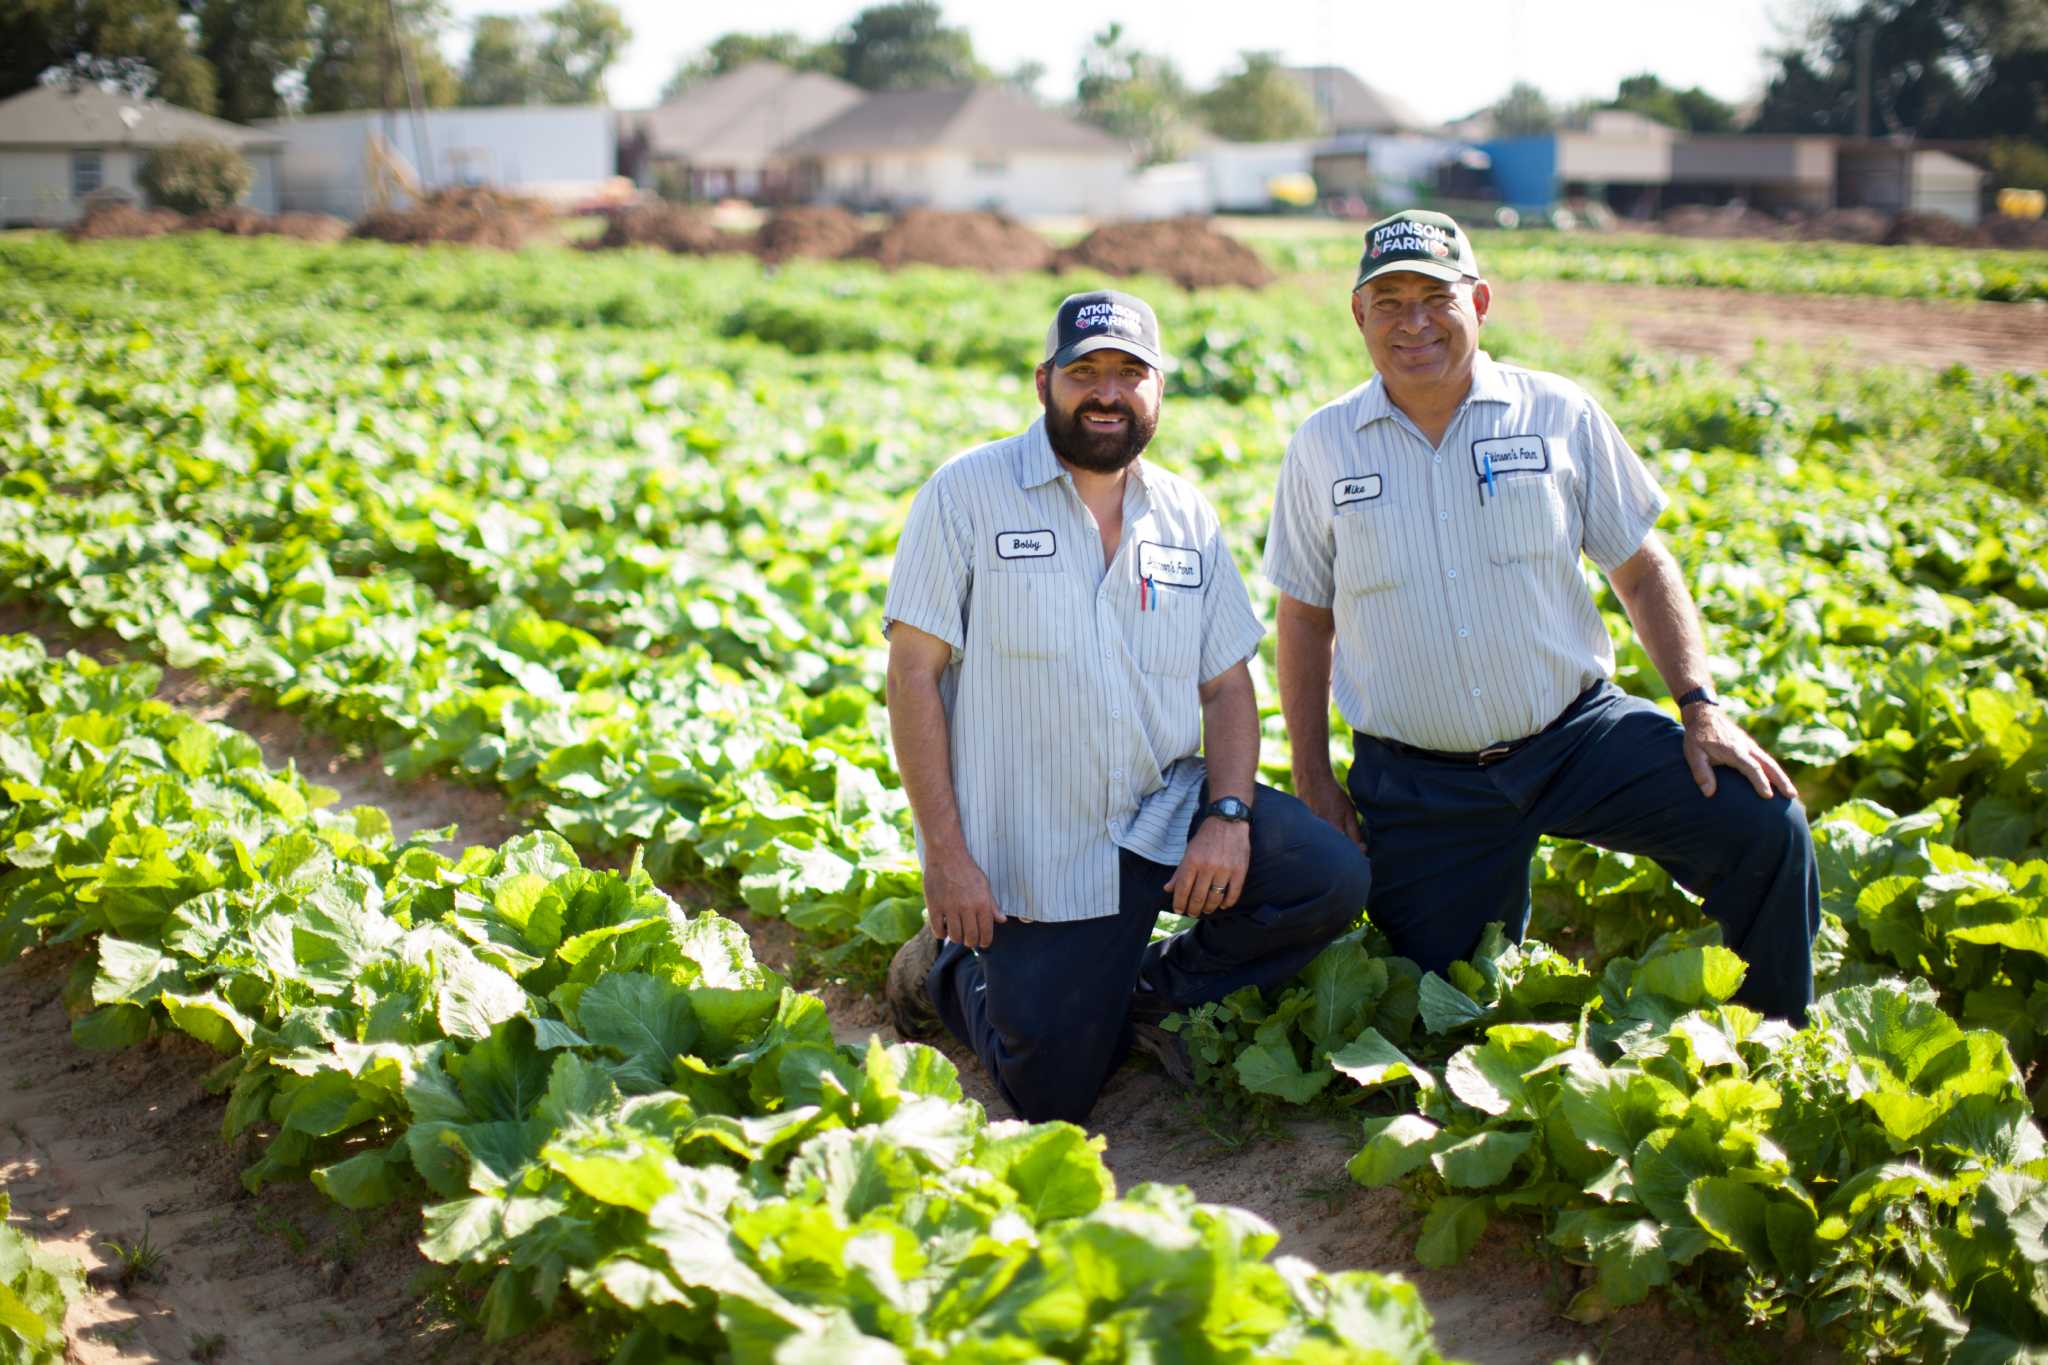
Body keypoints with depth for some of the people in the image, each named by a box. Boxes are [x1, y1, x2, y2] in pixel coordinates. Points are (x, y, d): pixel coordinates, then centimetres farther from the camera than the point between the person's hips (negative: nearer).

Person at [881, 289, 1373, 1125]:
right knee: (1053, 1099, -3)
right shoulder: (967, 494, -7)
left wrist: (1228, 815, -11)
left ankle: (1146, 989, 5)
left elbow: (1228, 686, 8)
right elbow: (913, 672, -10)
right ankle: (950, 969, 26)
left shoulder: (1187, 515, 7)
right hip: (1032, 853, -4)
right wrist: (946, 856, -15)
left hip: (1166, 813, 4)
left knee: (1332, 881, -16)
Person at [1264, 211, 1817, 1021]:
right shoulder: (1322, 446, 1)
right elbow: (1306, 618, 9)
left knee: (1762, 827, -19)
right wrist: (1312, 780, 5)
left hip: (1577, 734, 0)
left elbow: (1642, 569, 7)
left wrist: (1701, 708, -4)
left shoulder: (1559, 415, 0)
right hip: (1416, 785, 0)